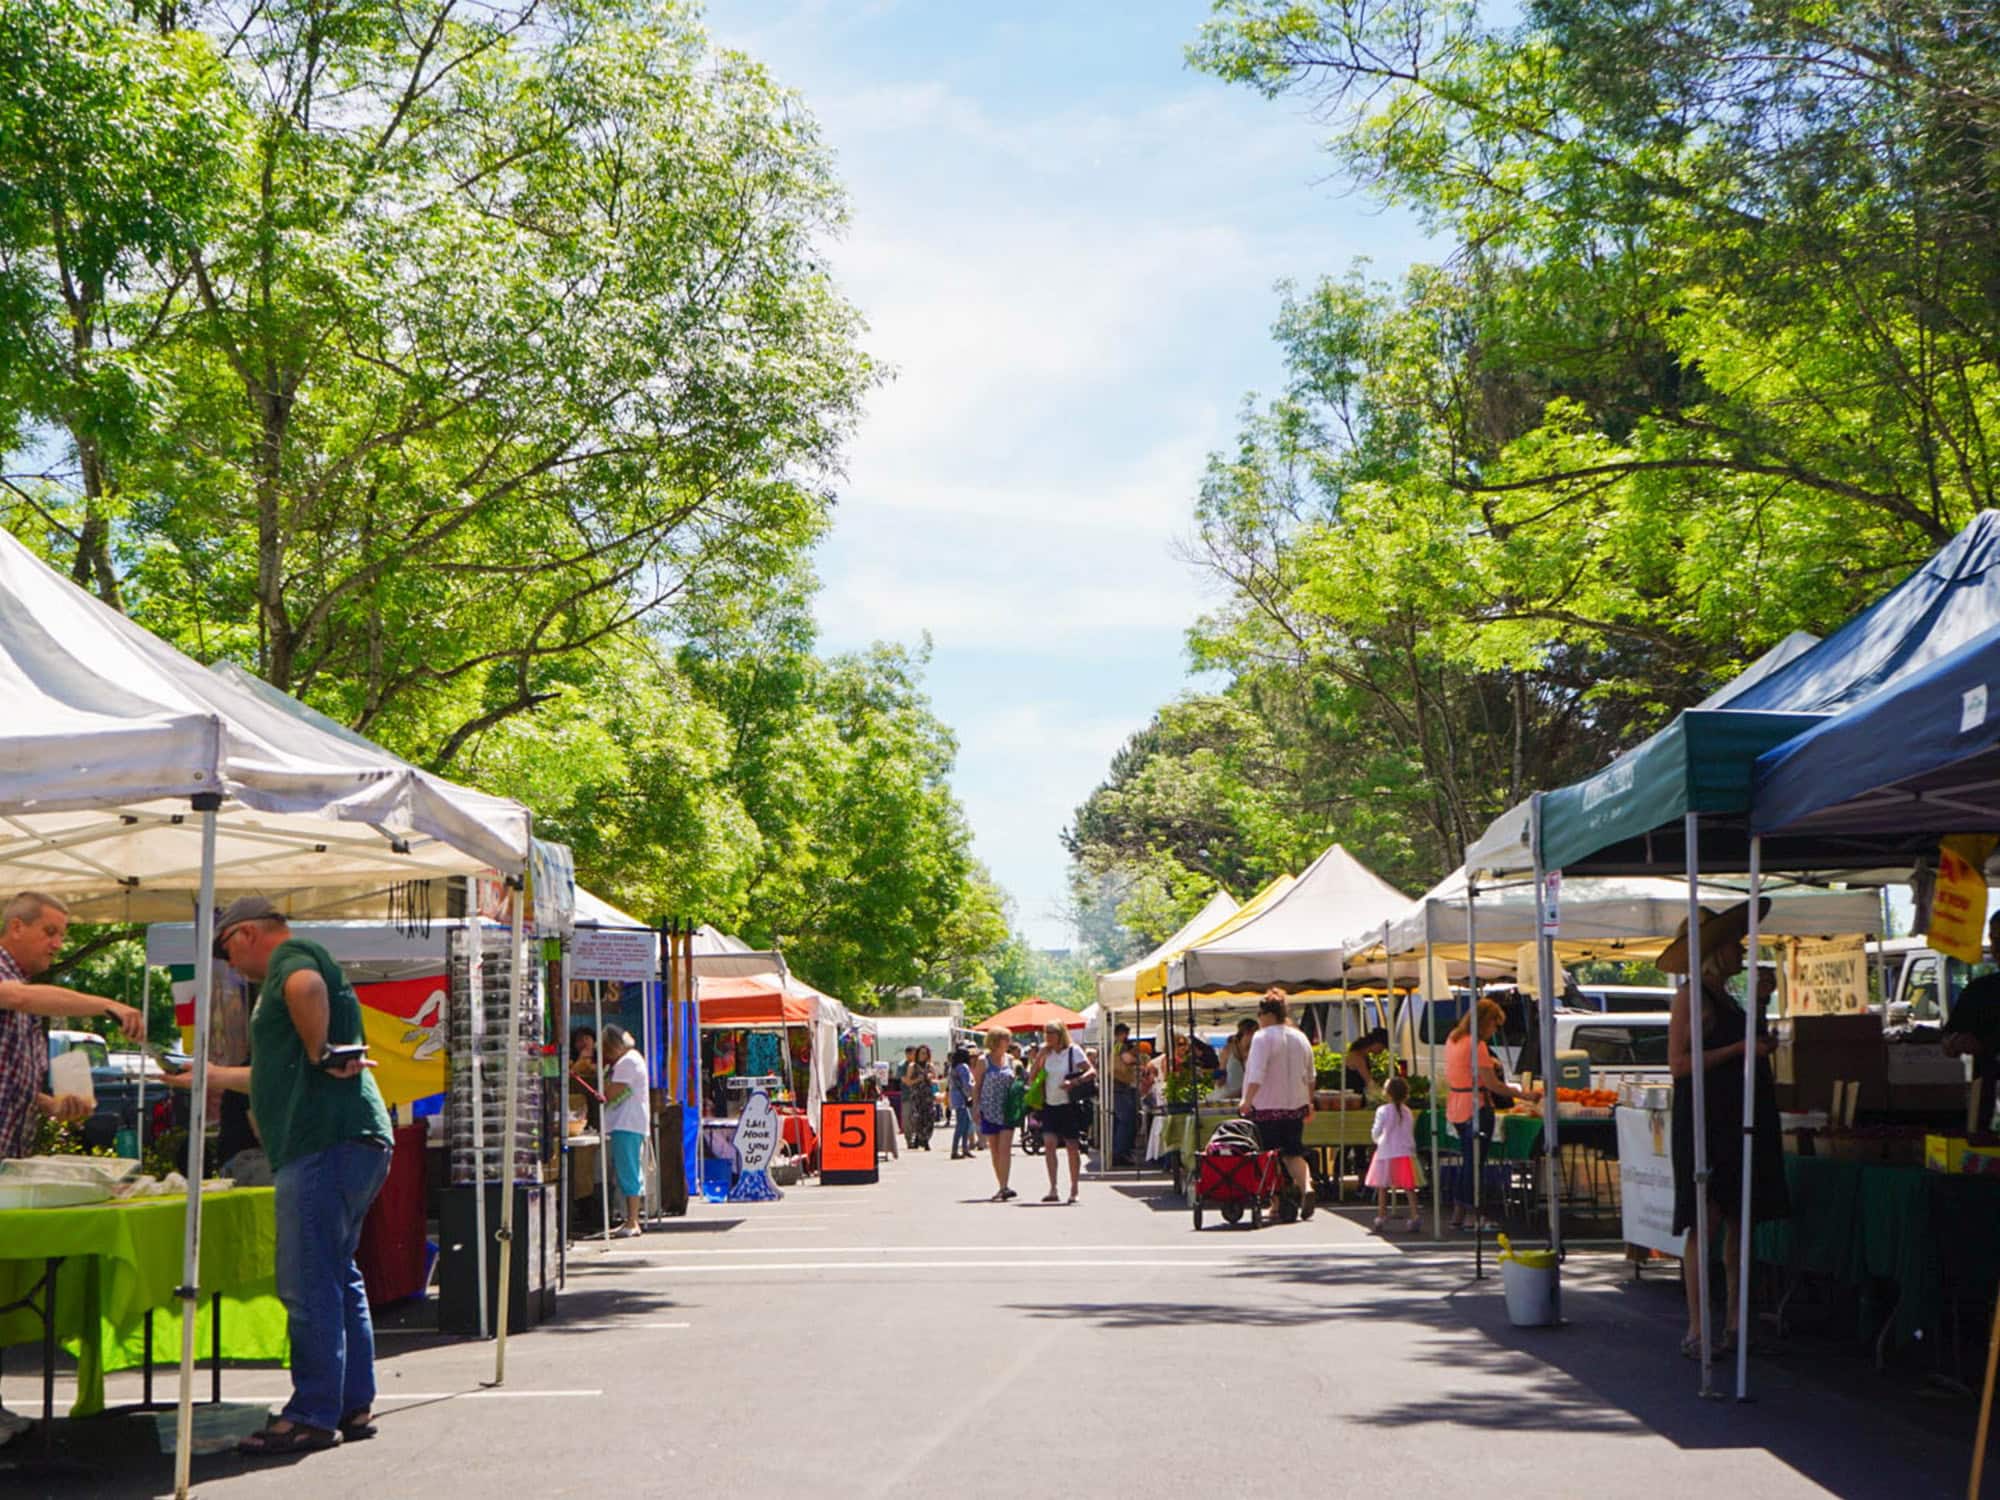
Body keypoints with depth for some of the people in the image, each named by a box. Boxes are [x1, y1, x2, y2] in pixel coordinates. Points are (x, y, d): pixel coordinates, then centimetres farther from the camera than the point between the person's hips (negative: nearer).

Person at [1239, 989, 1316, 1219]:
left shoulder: (1263, 1038, -11)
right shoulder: (1301, 1037, 11)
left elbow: (1257, 1074, -20)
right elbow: (1310, 1076, 18)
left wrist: (1248, 1100, -20)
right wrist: (1309, 1102, 26)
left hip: (1266, 1107, -6)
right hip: (1296, 1105, 6)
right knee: (1294, 1152, 11)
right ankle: (1306, 1186, -12)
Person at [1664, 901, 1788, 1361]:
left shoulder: (1726, 998, 19)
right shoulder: (1691, 997, -7)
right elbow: (1679, 1063, -16)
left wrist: (1759, 1003, 20)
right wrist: (1741, 1048, -17)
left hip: (1743, 1121, 9)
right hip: (1705, 1120, -9)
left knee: (1739, 1221, 6)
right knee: (1705, 1221, -9)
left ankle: (1734, 1323, 11)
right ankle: (1696, 1330, -8)